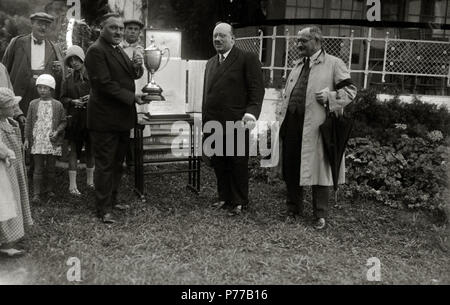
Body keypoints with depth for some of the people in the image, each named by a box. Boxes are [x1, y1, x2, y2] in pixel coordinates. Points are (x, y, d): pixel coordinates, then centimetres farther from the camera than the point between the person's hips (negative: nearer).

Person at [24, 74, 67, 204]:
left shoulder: (58, 105, 2)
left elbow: (63, 121, 6)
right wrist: (27, 138, 4)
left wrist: (57, 131, -11)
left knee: (51, 168, 8)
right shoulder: (33, 104, 5)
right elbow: (28, 122, 8)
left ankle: (50, 190, 23)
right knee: (38, 169, 0)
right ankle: (36, 194, 3)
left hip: (52, 141, 0)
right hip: (37, 142, 0)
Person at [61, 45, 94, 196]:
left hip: (92, 117, 0)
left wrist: (92, 98, -14)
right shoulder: (68, 79, 8)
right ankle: (72, 184, 2)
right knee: (74, 149, -1)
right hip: (74, 118, 0)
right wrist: (73, 101, -10)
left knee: (90, 149, 9)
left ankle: (90, 180, 23)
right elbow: (63, 98, 9)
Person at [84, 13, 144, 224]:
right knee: (105, 165, -2)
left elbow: (130, 75, 18)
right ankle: (103, 210, 6)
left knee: (117, 163, 18)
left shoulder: (119, 50, 17)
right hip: (105, 118, -9)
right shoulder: (96, 51, -13)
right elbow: (105, 83, -21)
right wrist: (132, 97, -19)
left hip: (122, 118, 9)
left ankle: (112, 200, 32)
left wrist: (137, 67, -4)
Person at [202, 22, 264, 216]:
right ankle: (224, 198, 25)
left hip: (235, 123, -6)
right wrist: (205, 120, 18)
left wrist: (251, 113, -22)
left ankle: (239, 202, 15)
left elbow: (257, 89, -8)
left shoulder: (247, 59, -2)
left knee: (238, 164, 3)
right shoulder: (211, 63, 20)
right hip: (213, 124, 6)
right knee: (218, 164, 11)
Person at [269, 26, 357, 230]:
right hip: (292, 125, 6)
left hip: (316, 126, -6)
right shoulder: (298, 66, 21)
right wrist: (281, 117, 15)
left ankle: (320, 215, 11)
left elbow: (350, 90, -2)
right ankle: (293, 209, 25)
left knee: (318, 168, -1)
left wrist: (329, 96, -17)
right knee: (290, 169, 10)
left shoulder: (334, 64, 0)